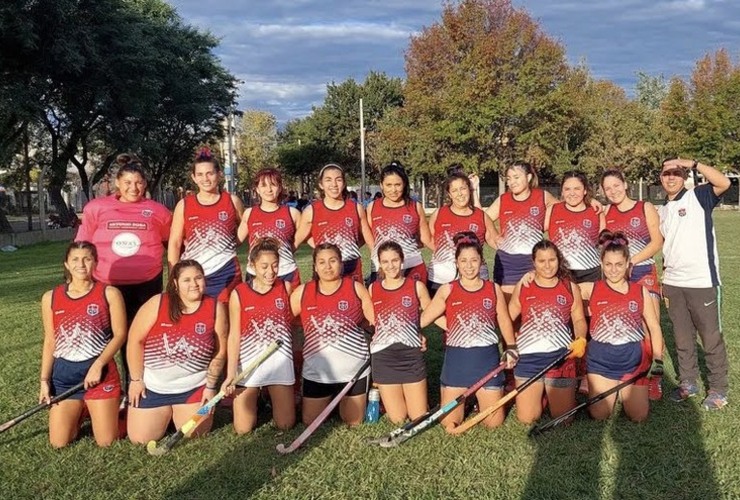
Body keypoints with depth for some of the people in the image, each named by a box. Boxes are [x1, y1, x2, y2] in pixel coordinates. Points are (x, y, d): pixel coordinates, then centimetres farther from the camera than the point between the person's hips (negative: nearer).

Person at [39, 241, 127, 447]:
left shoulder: (109, 294, -4)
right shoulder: (50, 298, 4)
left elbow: (119, 334, -7)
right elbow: (50, 342, 9)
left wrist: (98, 365, -17)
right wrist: (44, 380, 5)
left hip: (101, 372, -3)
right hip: (63, 374, 3)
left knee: (106, 442, -1)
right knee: (59, 443, 4)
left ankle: (114, 411, 31)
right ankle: (79, 414, 34)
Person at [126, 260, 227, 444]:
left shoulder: (216, 308, -8)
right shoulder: (157, 303, -12)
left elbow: (220, 351, -1)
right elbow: (135, 340, -6)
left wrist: (211, 385, -2)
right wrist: (136, 380, -5)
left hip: (194, 387, 0)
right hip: (152, 386, 0)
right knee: (141, 440, 3)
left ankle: (178, 415, 31)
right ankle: (164, 416, 36)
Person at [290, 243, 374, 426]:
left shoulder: (356, 288, -5)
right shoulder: (301, 293, -3)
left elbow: (377, 322, -1)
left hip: (354, 370, -1)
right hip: (316, 372, 1)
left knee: (354, 424, 11)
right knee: (310, 424, 10)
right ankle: (331, 401, 39)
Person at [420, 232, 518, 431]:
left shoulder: (493, 289, 3)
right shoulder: (446, 291, -1)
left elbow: (504, 321, 11)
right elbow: (421, 320, -1)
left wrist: (511, 348, 2)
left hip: (487, 358, 1)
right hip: (456, 359, -1)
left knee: (494, 423, 4)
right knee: (450, 424, 3)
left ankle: (483, 399, 38)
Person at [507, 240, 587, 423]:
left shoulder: (570, 288, 5)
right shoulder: (522, 287, 5)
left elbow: (579, 319, 8)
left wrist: (580, 339, -11)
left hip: (560, 357, 0)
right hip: (528, 357, 0)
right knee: (526, 418, 0)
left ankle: (552, 393, 34)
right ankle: (541, 393, 33)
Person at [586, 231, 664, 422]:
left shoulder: (640, 291, 2)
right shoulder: (592, 290, -2)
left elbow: (654, 327, 6)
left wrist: (657, 359, -1)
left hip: (633, 358, 1)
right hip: (601, 359, -1)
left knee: (638, 416, -4)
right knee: (599, 415, -5)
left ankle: (625, 391, 30)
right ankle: (605, 389, 30)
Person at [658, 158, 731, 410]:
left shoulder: (698, 196, -4)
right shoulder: (662, 211, 14)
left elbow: (724, 183, -24)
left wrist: (692, 163, -26)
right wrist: (664, 279, 14)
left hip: (702, 282, -6)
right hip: (673, 284, 6)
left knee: (711, 337, 4)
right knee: (682, 338, 13)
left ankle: (719, 389, 16)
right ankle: (688, 383, 26)